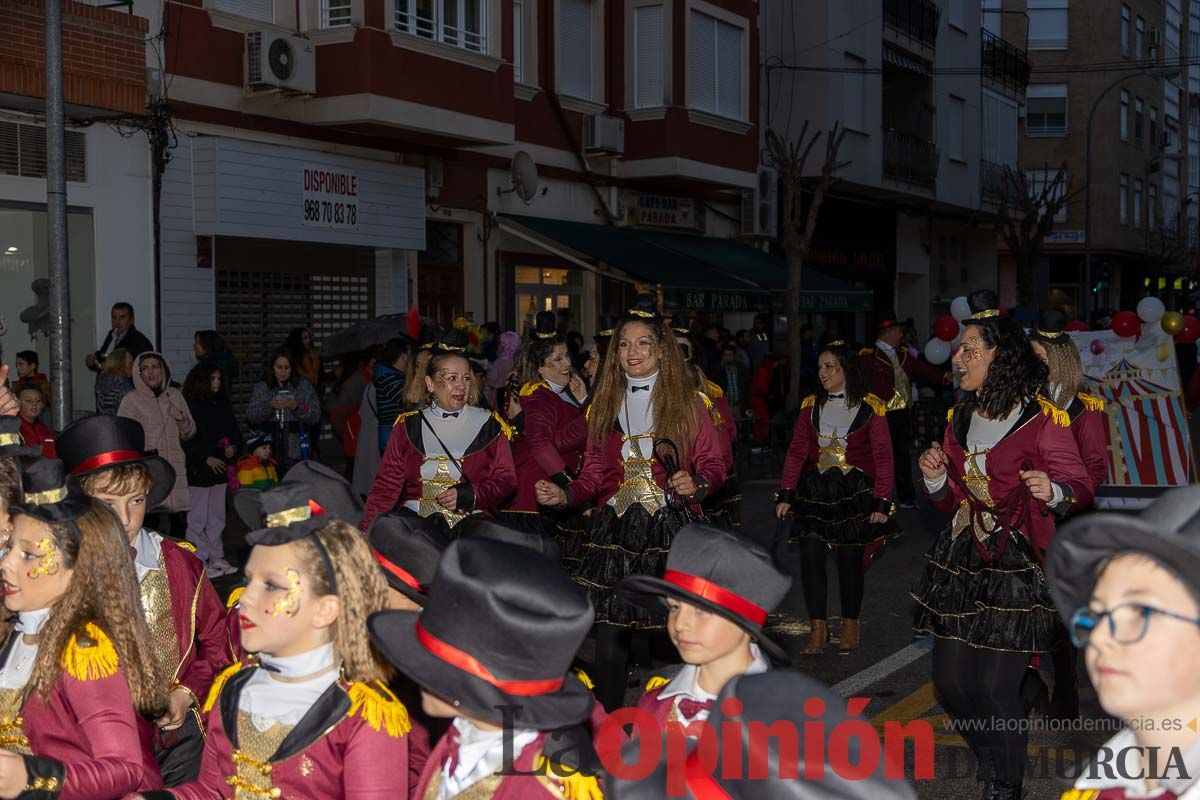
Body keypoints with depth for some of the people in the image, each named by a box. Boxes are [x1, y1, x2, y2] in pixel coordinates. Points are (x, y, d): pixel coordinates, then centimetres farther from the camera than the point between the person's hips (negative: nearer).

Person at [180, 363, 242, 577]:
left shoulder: (222, 406, 13)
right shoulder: (190, 406, -10)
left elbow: (236, 431, 18)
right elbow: (186, 439, -14)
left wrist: (233, 446, -2)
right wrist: (207, 458, -18)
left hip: (220, 469, 7)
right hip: (198, 471, -7)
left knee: (217, 516, 13)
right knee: (198, 517, -1)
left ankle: (216, 557, 20)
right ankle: (200, 561, 5)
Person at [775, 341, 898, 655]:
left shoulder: (870, 407, -3)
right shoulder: (811, 405, 7)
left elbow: (883, 457, -3)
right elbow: (797, 452, 6)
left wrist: (882, 502, -9)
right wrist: (785, 494, -1)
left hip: (855, 492, -3)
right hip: (815, 490, 3)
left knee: (850, 560, 1)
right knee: (810, 558, -4)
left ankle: (850, 625, 19)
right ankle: (818, 628, 8)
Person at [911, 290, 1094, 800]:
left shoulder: (1042, 420, -10)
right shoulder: (960, 418, 10)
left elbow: (1080, 488, -7)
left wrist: (1053, 493, -28)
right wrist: (936, 478, -4)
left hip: (1016, 566, -6)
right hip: (961, 558, 6)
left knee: (996, 687, -5)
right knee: (950, 681, 8)